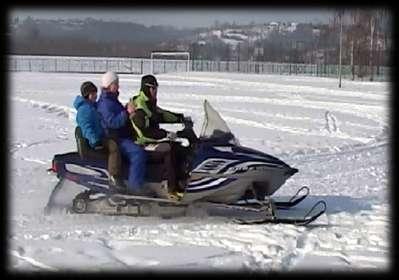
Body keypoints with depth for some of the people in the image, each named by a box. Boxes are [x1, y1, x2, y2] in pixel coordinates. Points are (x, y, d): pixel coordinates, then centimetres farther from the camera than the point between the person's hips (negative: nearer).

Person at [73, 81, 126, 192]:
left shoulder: (94, 106, 19)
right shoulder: (84, 109, -13)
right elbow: (86, 128, -23)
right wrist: (95, 141, -32)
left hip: (102, 136, 11)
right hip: (93, 142, -11)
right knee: (114, 146, -32)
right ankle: (114, 179, -38)